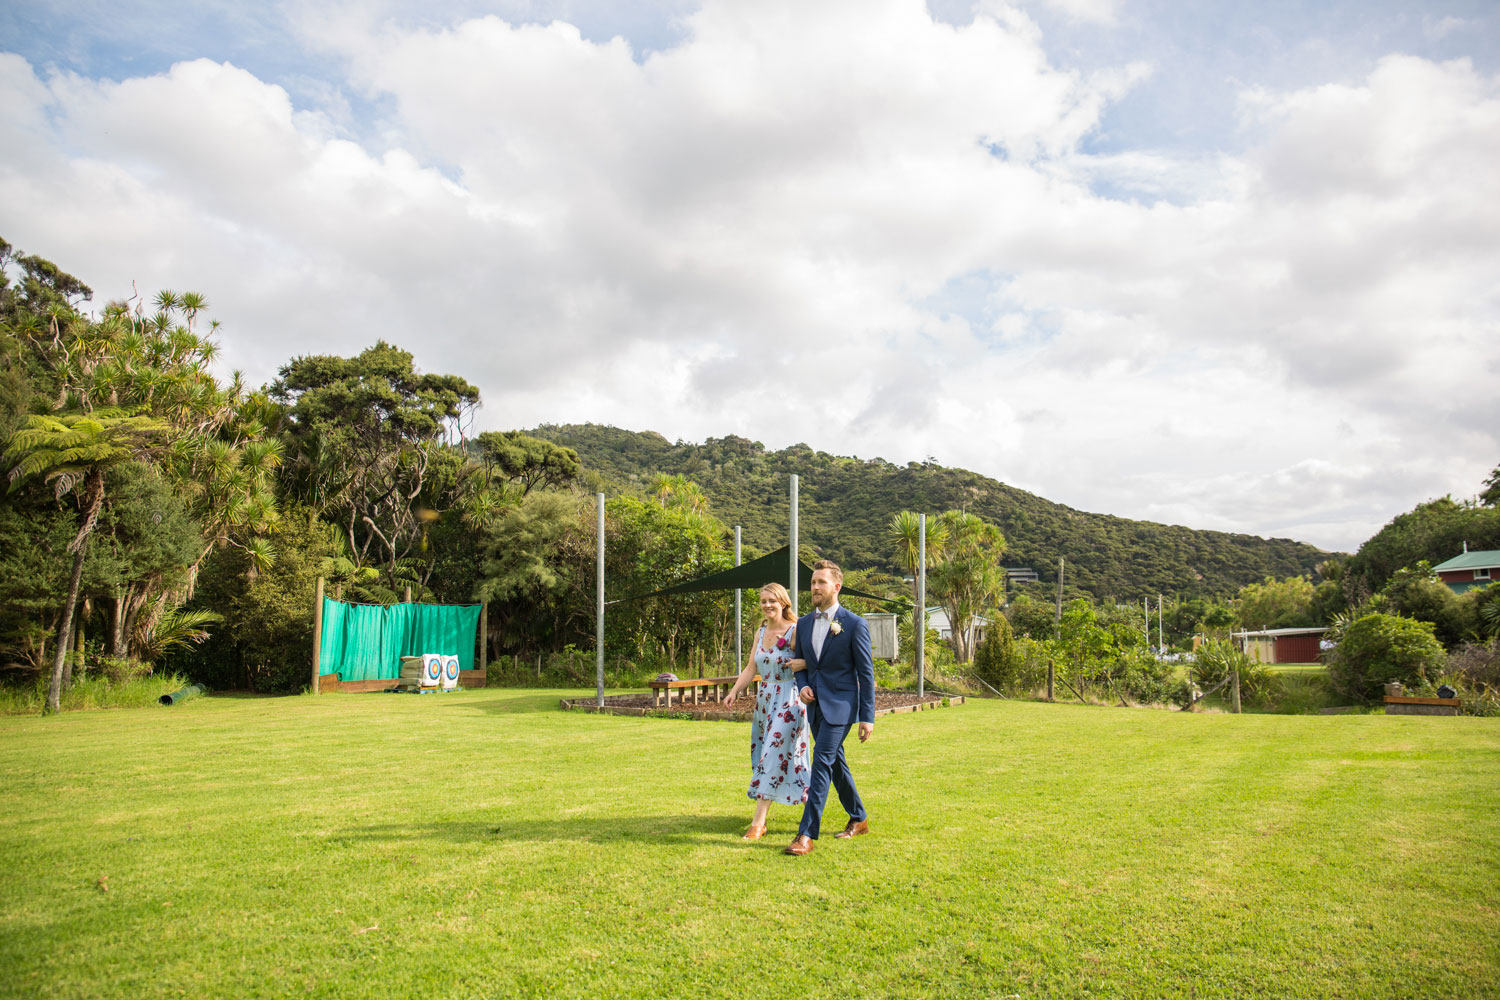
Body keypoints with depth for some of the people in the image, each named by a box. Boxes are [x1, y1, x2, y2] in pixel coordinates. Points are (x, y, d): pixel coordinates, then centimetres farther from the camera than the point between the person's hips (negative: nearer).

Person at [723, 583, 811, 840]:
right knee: (763, 757, 13)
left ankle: (758, 823, -6)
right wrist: (734, 691, -2)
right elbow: (751, 668, 10)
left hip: (788, 702, -7)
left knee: (774, 756, -8)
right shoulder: (761, 633, 10)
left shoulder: (795, 631, -10)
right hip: (764, 700, 7)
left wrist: (804, 664, -30)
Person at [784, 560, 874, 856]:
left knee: (822, 763, -14)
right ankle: (858, 820, 33)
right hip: (816, 705, 7)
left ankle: (807, 834, -12)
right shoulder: (804, 624, 9)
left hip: (840, 705, -7)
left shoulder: (854, 624, -8)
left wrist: (868, 717, -10)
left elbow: (866, 673, -8)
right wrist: (802, 686, -4)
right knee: (836, 764, 16)